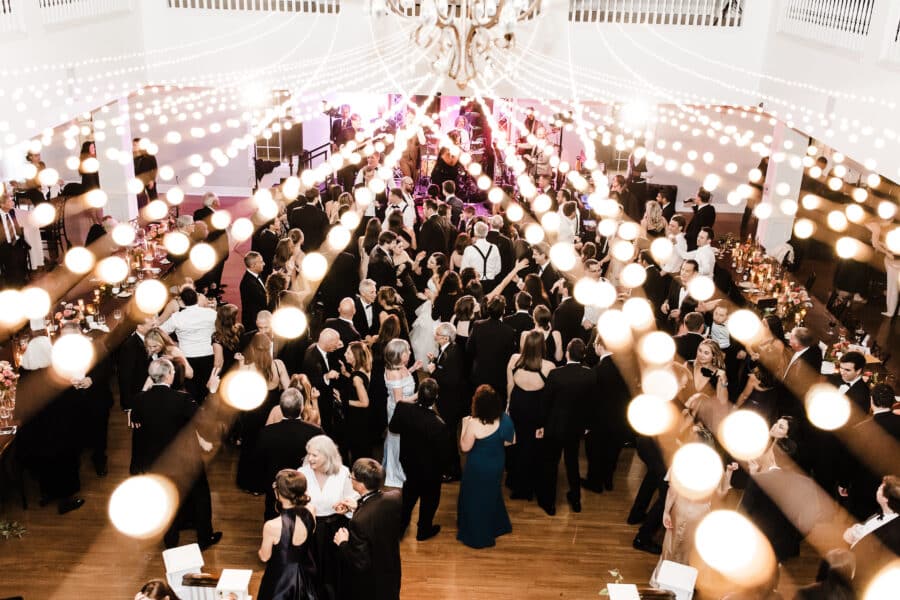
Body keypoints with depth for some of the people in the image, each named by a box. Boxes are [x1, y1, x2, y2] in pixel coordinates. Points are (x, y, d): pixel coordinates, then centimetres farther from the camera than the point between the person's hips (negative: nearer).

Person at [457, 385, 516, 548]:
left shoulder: (474, 424, -32)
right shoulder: (505, 419, -18)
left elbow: (465, 447, -19)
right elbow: (510, 441, -4)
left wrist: (464, 426, -10)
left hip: (478, 468, -5)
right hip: (497, 464, 5)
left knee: (475, 500, 18)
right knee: (492, 494, 29)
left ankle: (477, 536, 35)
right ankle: (496, 526, 49)